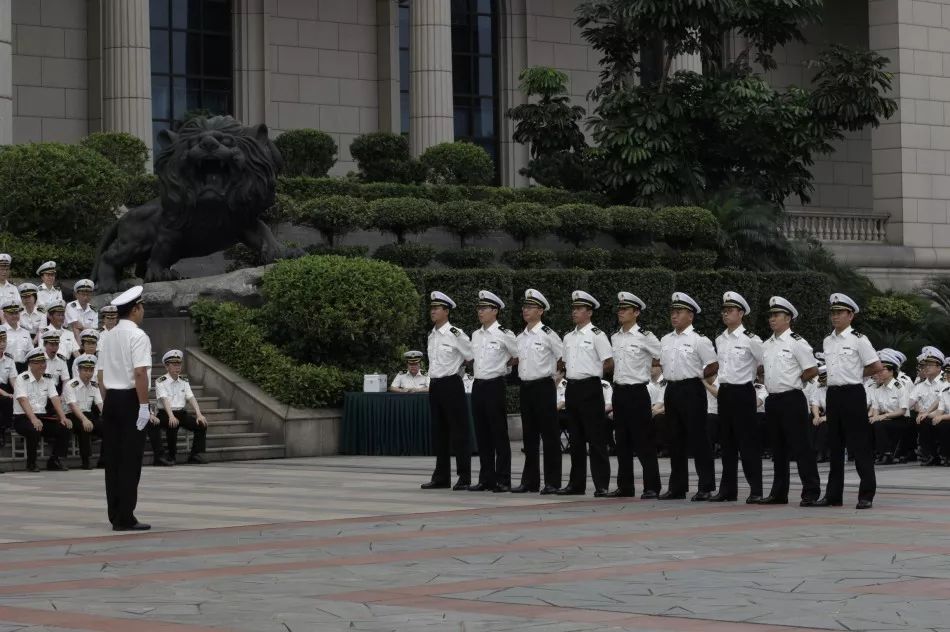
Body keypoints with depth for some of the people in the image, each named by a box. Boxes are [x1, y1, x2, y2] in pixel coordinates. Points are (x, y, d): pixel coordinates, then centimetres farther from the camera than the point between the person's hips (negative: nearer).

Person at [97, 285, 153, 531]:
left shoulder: (109, 337, 13)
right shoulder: (138, 336, -11)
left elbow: (101, 374, 14)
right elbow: (140, 373, -20)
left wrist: (108, 401, 19)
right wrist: (144, 406, -19)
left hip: (111, 400, 8)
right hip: (130, 400, -8)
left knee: (113, 460, 9)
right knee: (130, 461, -5)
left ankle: (116, 516, 13)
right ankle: (126, 518, -5)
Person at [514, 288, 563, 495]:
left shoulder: (548, 334, -8)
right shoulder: (520, 337, 12)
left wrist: (555, 376, -1)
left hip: (544, 387, -7)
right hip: (526, 388, 7)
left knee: (549, 435, -3)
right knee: (529, 436, 9)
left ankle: (552, 482, 0)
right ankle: (530, 480, 13)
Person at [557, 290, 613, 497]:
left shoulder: (597, 335, -7)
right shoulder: (568, 337, 14)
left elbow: (610, 364, -7)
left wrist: (592, 372, 1)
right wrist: (568, 374, 9)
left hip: (590, 388, -7)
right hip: (572, 387, 7)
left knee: (596, 438, -5)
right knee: (576, 439, 10)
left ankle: (601, 485, -3)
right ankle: (576, 483, 16)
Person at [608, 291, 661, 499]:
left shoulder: (645, 337, -9)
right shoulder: (615, 338, 10)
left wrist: (646, 366, 1)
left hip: (637, 392, -6)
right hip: (619, 391, 6)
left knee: (644, 442, -4)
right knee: (622, 442, 9)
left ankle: (651, 487, -1)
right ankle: (625, 486, 15)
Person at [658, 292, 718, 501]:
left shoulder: (699, 340, -7)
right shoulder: (665, 340, 12)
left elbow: (713, 366, -6)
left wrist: (697, 376, 0)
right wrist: (671, 379, 10)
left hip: (691, 389, -7)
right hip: (672, 389, 7)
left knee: (698, 439, -4)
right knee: (675, 439, 9)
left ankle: (706, 487, -1)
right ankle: (677, 487, 15)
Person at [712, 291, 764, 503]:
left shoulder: (750, 340, -10)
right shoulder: (719, 340, 11)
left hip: (743, 392, -7)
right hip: (724, 392, 7)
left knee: (748, 442, -5)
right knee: (727, 442, 9)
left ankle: (756, 490, -1)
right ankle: (728, 489, 14)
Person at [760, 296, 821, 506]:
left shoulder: (797, 343, -8)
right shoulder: (766, 345, 13)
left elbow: (812, 370, -9)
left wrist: (794, 381, 0)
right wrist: (772, 382, 12)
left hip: (792, 399, -7)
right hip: (773, 400, 7)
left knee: (801, 447, -6)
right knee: (778, 449, 12)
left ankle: (811, 493, -4)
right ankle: (779, 493, 18)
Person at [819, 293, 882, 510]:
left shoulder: (858, 340, -7)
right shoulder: (828, 341, 12)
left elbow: (876, 367, -6)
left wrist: (857, 375, 3)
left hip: (852, 394, -6)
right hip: (833, 393, 6)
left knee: (859, 445, -4)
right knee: (834, 445, 10)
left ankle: (866, 495, 2)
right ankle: (833, 494, 16)